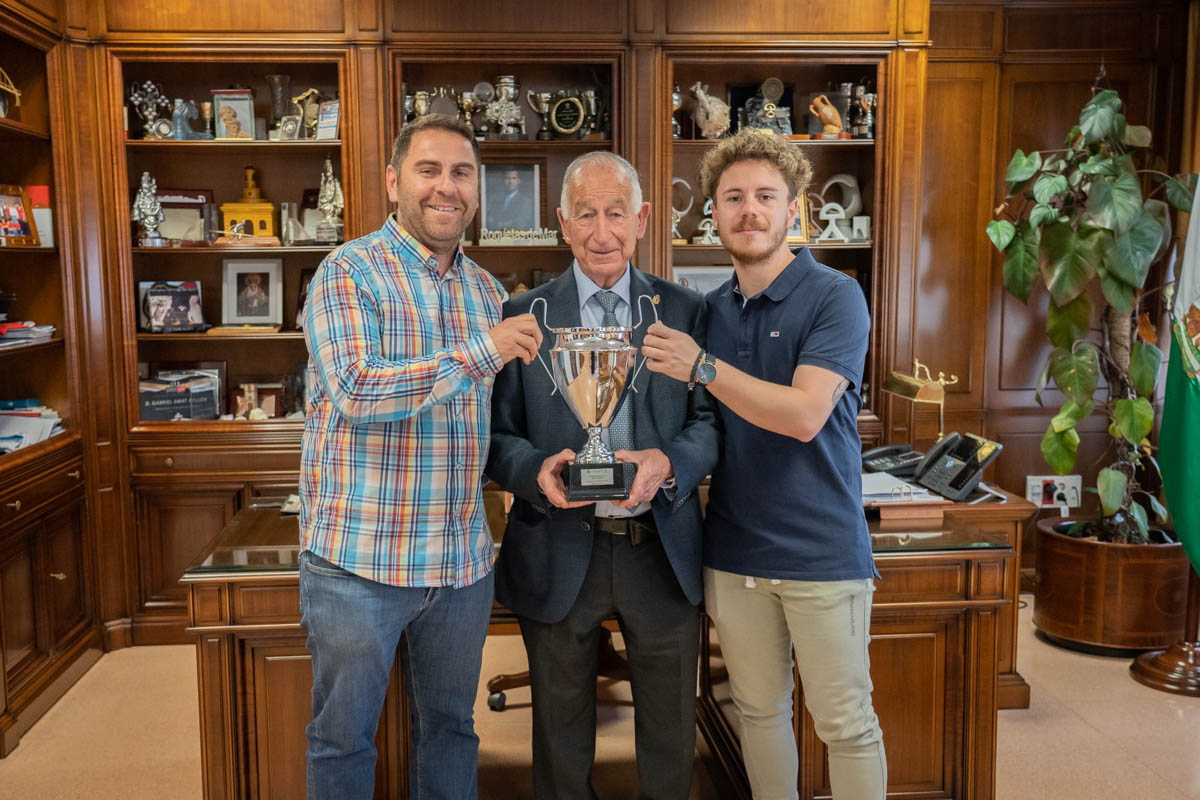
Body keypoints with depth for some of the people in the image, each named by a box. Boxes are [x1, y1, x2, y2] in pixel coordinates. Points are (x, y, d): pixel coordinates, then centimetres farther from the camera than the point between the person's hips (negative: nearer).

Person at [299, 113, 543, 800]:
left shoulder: (487, 290, 11)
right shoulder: (349, 272, -8)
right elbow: (354, 393, -21)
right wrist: (480, 352, -24)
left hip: (463, 557, 5)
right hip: (360, 558, -5)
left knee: (452, 725, 18)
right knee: (344, 737, 10)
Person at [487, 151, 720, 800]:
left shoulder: (685, 311, 3)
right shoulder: (523, 317, 0)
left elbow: (711, 419, 0)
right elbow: (496, 436, 0)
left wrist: (668, 462, -21)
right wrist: (537, 469, -21)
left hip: (661, 548, 1)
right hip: (560, 552, 0)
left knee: (670, 723, 16)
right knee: (561, 726, 16)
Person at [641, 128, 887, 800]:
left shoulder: (835, 297, -9)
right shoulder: (710, 309, 9)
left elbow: (804, 413, -21)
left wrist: (702, 366, -20)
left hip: (822, 550, -5)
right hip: (735, 551, 5)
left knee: (846, 722, 5)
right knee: (759, 709, 17)